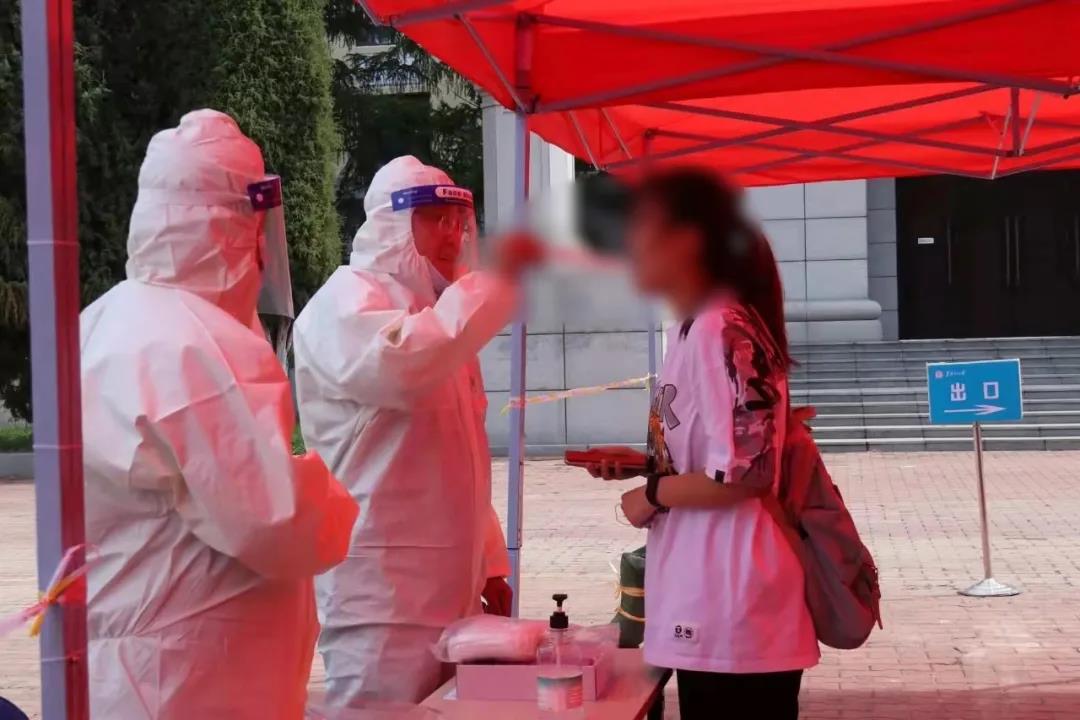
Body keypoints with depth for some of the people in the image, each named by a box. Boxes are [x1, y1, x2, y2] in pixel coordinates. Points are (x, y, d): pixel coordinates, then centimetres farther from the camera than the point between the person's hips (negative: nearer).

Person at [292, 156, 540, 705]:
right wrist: (495, 279, -28)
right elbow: (397, 364, -33)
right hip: (382, 592, -9)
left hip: (449, 585, 9)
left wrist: (487, 561, 20)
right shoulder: (347, 300, -8)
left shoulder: (434, 313, 21)